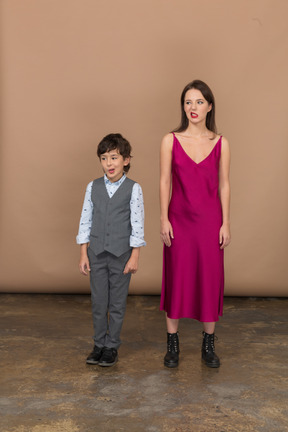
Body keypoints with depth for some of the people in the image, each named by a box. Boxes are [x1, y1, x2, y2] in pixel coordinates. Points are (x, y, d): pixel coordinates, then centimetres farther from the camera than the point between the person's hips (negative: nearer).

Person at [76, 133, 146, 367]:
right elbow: (86, 221, 5)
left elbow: (137, 224, -6)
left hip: (121, 254, -2)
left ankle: (112, 346, 23)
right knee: (98, 303, 10)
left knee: (117, 304, 8)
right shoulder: (93, 187, 3)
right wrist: (83, 254, 3)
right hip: (97, 254, 3)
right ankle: (99, 344, 26)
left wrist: (134, 257, -8)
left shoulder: (133, 189, -6)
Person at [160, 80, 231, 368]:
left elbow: (224, 184, 3)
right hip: (179, 219, -1)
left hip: (210, 219, 1)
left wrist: (226, 223, -1)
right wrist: (164, 220, -6)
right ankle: (172, 344, 21)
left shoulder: (220, 143, 2)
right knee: (176, 278, 6)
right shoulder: (171, 140, 0)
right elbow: (164, 182, -1)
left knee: (210, 279, 6)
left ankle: (208, 344, 23)